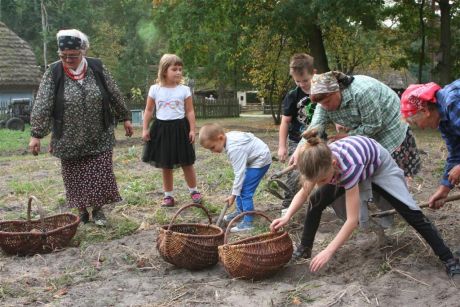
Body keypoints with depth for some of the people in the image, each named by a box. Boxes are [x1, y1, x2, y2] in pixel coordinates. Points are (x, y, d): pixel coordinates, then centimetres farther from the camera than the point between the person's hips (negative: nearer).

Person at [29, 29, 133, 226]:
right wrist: (36, 134, -15)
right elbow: (42, 106, -11)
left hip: (99, 138, 1)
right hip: (69, 140, 0)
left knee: (101, 175, 1)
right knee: (75, 178, 7)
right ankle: (82, 211, 25)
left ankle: (98, 209, 19)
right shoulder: (53, 73, -9)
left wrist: (125, 118, 11)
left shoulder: (97, 68, -4)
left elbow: (115, 96, 6)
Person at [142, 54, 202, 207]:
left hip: (180, 128, -1)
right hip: (162, 129, 1)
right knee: (166, 166, 10)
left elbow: (190, 111, -1)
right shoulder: (155, 89, -1)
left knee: (187, 164, 7)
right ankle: (168, 195, 21)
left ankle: (194, 191, 24)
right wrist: (145, 129, 0)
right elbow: (149, 110, 5)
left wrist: (192, 130, -6)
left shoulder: (184, 89, -3)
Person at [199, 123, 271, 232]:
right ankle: (240, 210, 37)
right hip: (253, 158, 10)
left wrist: (233, 195, -22)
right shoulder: (229, 136, -7)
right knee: (241, 186, 18)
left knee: (245, 191, -14)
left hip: (260, 160, -10)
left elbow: (239, 173, -29)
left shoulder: (234, 149, -33)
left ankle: (247, 223, -9)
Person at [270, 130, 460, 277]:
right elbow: (304, 193, -12)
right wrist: (287, 216, -28)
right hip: (355, 165, 5)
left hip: (379, 166, -5)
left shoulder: (348, 167, -48)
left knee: (411, 213, -12)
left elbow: (352, 220, -45)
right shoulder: (319, 163, -31)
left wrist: (329, 251, -46)